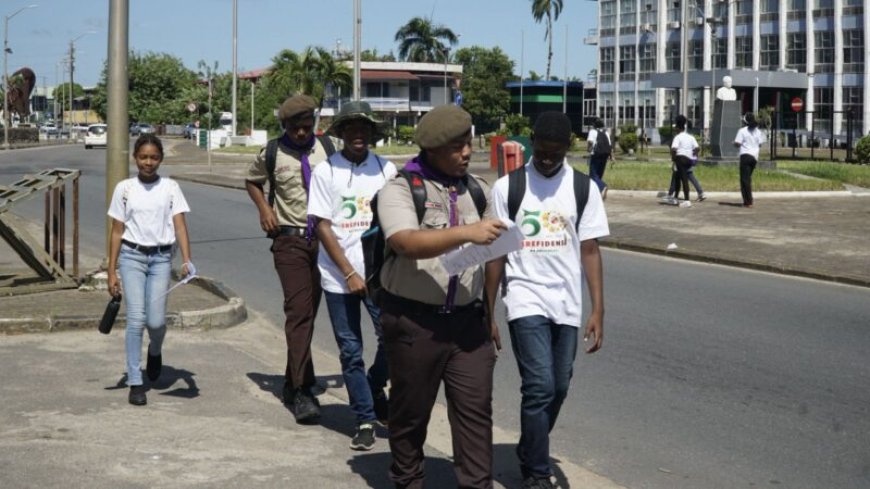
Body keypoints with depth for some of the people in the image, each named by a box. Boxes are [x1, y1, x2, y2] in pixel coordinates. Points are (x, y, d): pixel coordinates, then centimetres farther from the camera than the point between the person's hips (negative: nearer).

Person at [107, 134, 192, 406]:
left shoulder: (170, 188, 3)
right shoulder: (125, 189, 3)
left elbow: (180, 225, -5)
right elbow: (117, 232, 5)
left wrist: (187, 260, -20)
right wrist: (112, 273, 2)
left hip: (161, 258, 0)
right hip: (131, 256, 0)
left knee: (156, 321, -6)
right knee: (136, 319, -8)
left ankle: (155, 351, 30)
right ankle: (135, 383, 1)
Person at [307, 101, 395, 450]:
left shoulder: (386, 169, 4)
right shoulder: (325, 172, 0)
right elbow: (322, 226, -3)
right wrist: (349, 273, -9)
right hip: (338, 276, -1)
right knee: (350, 351, 5)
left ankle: (374, 391, 20)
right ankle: (365, 419, 17)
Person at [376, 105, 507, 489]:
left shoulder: (477, 190, 11)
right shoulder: (400, 189, -8)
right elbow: (406, 242, -27)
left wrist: (490, 313, 19)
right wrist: (466, 232, -34)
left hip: (468, 321, 4)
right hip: (414, 321, -4)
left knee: (476, 409, 0)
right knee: (411, 410, 9)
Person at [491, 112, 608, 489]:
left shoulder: (583, 188, 1)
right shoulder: (506, 187, -3)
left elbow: (589, 250, 1)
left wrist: (598, 310, -5)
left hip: (566, 303, 3)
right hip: (526, 300, -3)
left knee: (558, 388, 11)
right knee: (540, 387, -13)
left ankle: (530, 453, 35)